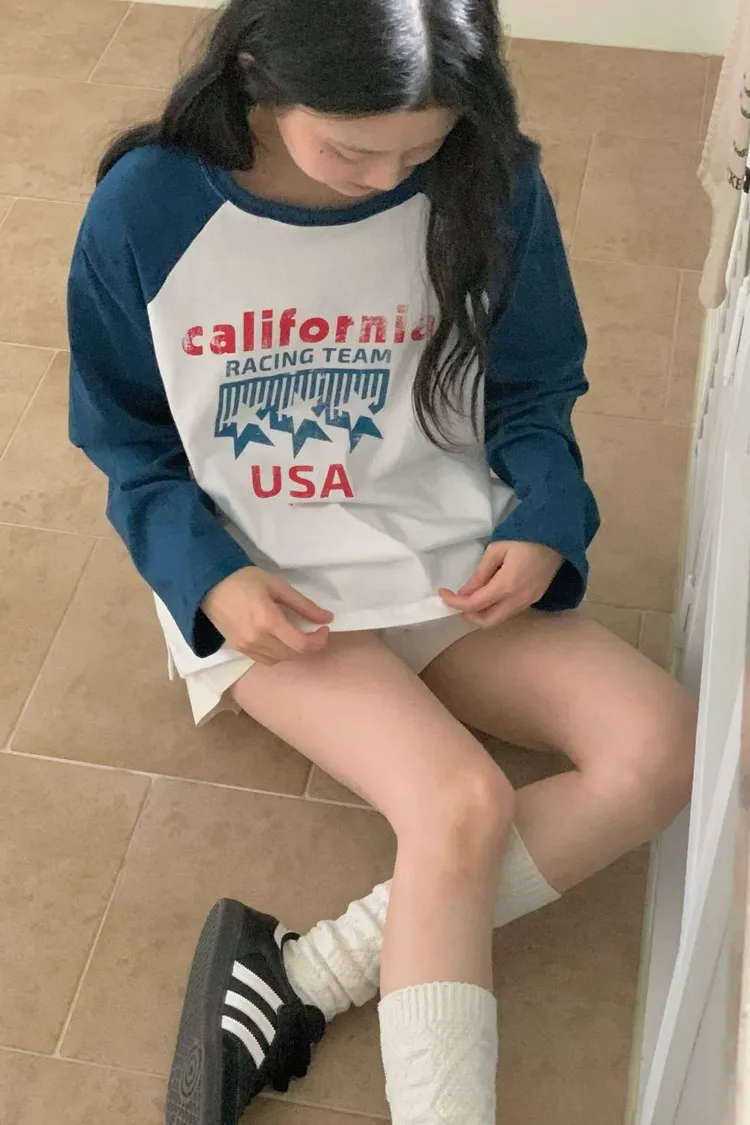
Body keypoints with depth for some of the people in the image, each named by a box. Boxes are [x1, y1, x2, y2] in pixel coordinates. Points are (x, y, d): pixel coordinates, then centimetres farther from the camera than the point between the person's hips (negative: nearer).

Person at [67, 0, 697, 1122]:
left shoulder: (493, 192, -8)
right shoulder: (146, 208, -12)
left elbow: (536, 393, 6)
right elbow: (127, 437, 0)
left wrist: (545, 527, -14)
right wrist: (209, 578, -16)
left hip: (456, 566, 4)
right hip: (263, 589, -3)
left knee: (662, 747, -19)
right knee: (464, 806, -27)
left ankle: (306, 977, -18)